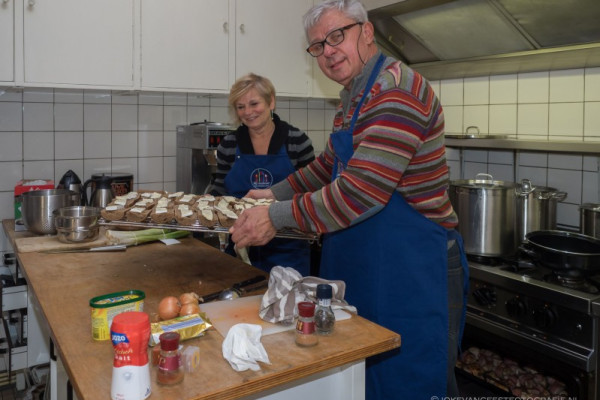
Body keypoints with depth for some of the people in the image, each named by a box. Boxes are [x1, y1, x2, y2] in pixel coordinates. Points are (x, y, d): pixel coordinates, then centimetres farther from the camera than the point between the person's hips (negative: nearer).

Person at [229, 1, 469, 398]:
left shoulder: (398, 91, -20)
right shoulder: (352, 97, 11)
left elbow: (361, 192, -28)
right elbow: (329, 165, 26)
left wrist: (277, 217, -20)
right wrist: (276, 193, 20)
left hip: (413, 272, -9)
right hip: (362, 265, 9)